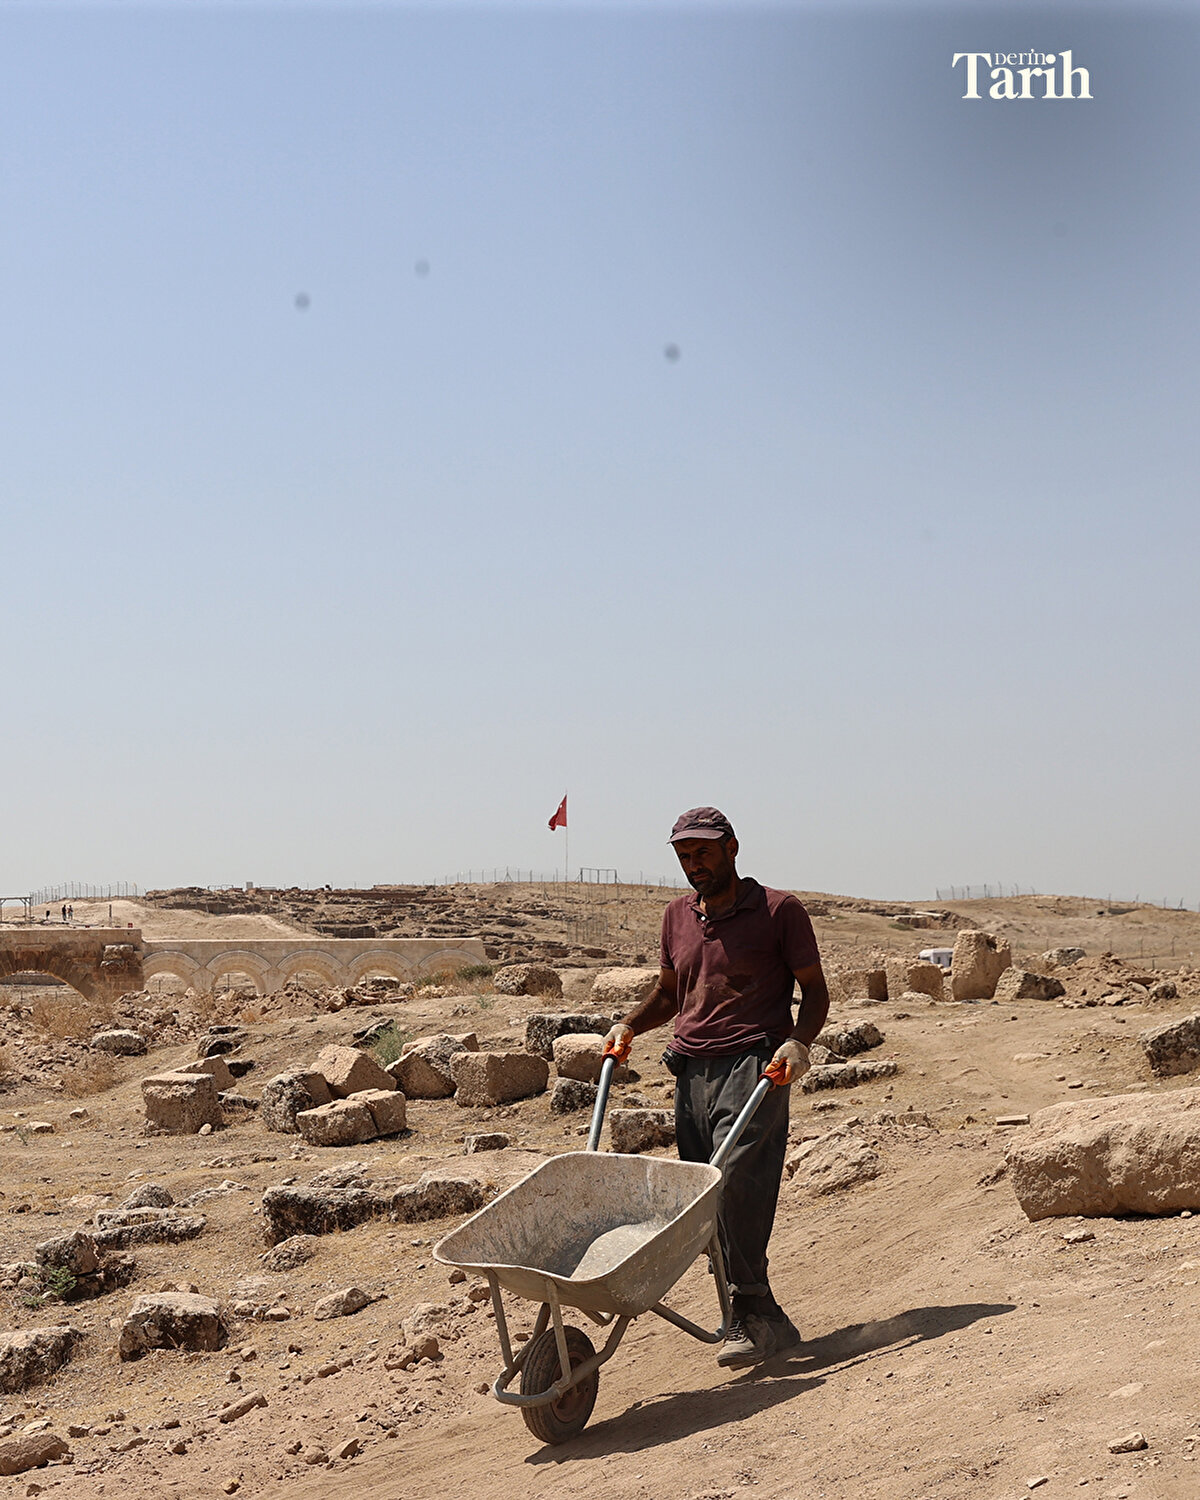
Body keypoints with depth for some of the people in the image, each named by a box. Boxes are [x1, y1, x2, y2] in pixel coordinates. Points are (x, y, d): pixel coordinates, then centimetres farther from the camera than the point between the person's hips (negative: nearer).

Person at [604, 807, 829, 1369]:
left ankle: (750, 1314, -15)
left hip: (753, 1066, -5)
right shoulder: (677, 916, 19)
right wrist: (628, 1026, 12)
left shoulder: (778, 910, 3)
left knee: (736, 1181, -21)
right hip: (691, 1069, 6)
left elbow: (814, 989, 5)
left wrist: (797, 1043, -13)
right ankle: (765, 1320, 6)